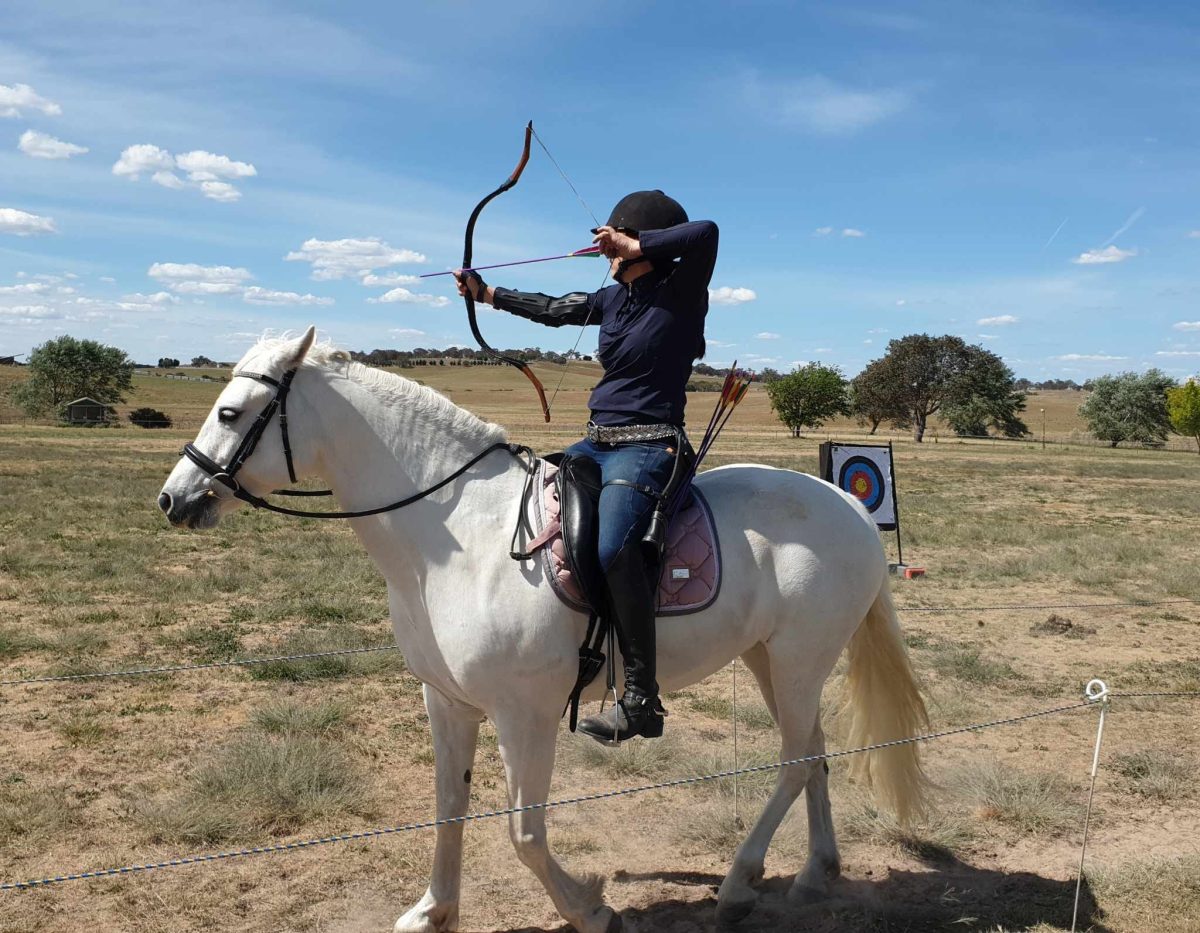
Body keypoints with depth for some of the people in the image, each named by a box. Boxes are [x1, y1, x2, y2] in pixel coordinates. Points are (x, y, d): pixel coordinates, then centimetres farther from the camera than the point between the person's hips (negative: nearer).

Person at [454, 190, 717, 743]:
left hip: (647, 449, -9)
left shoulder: (681, 293, -6)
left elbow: (705, 233, -25)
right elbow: (553, 311, 28)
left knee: (611, 547, -34)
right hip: (597, 444, 9)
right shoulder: (614, 298, 15)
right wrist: (486, 293, 36)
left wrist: (636, 247, -16)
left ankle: (641, 697, -25)